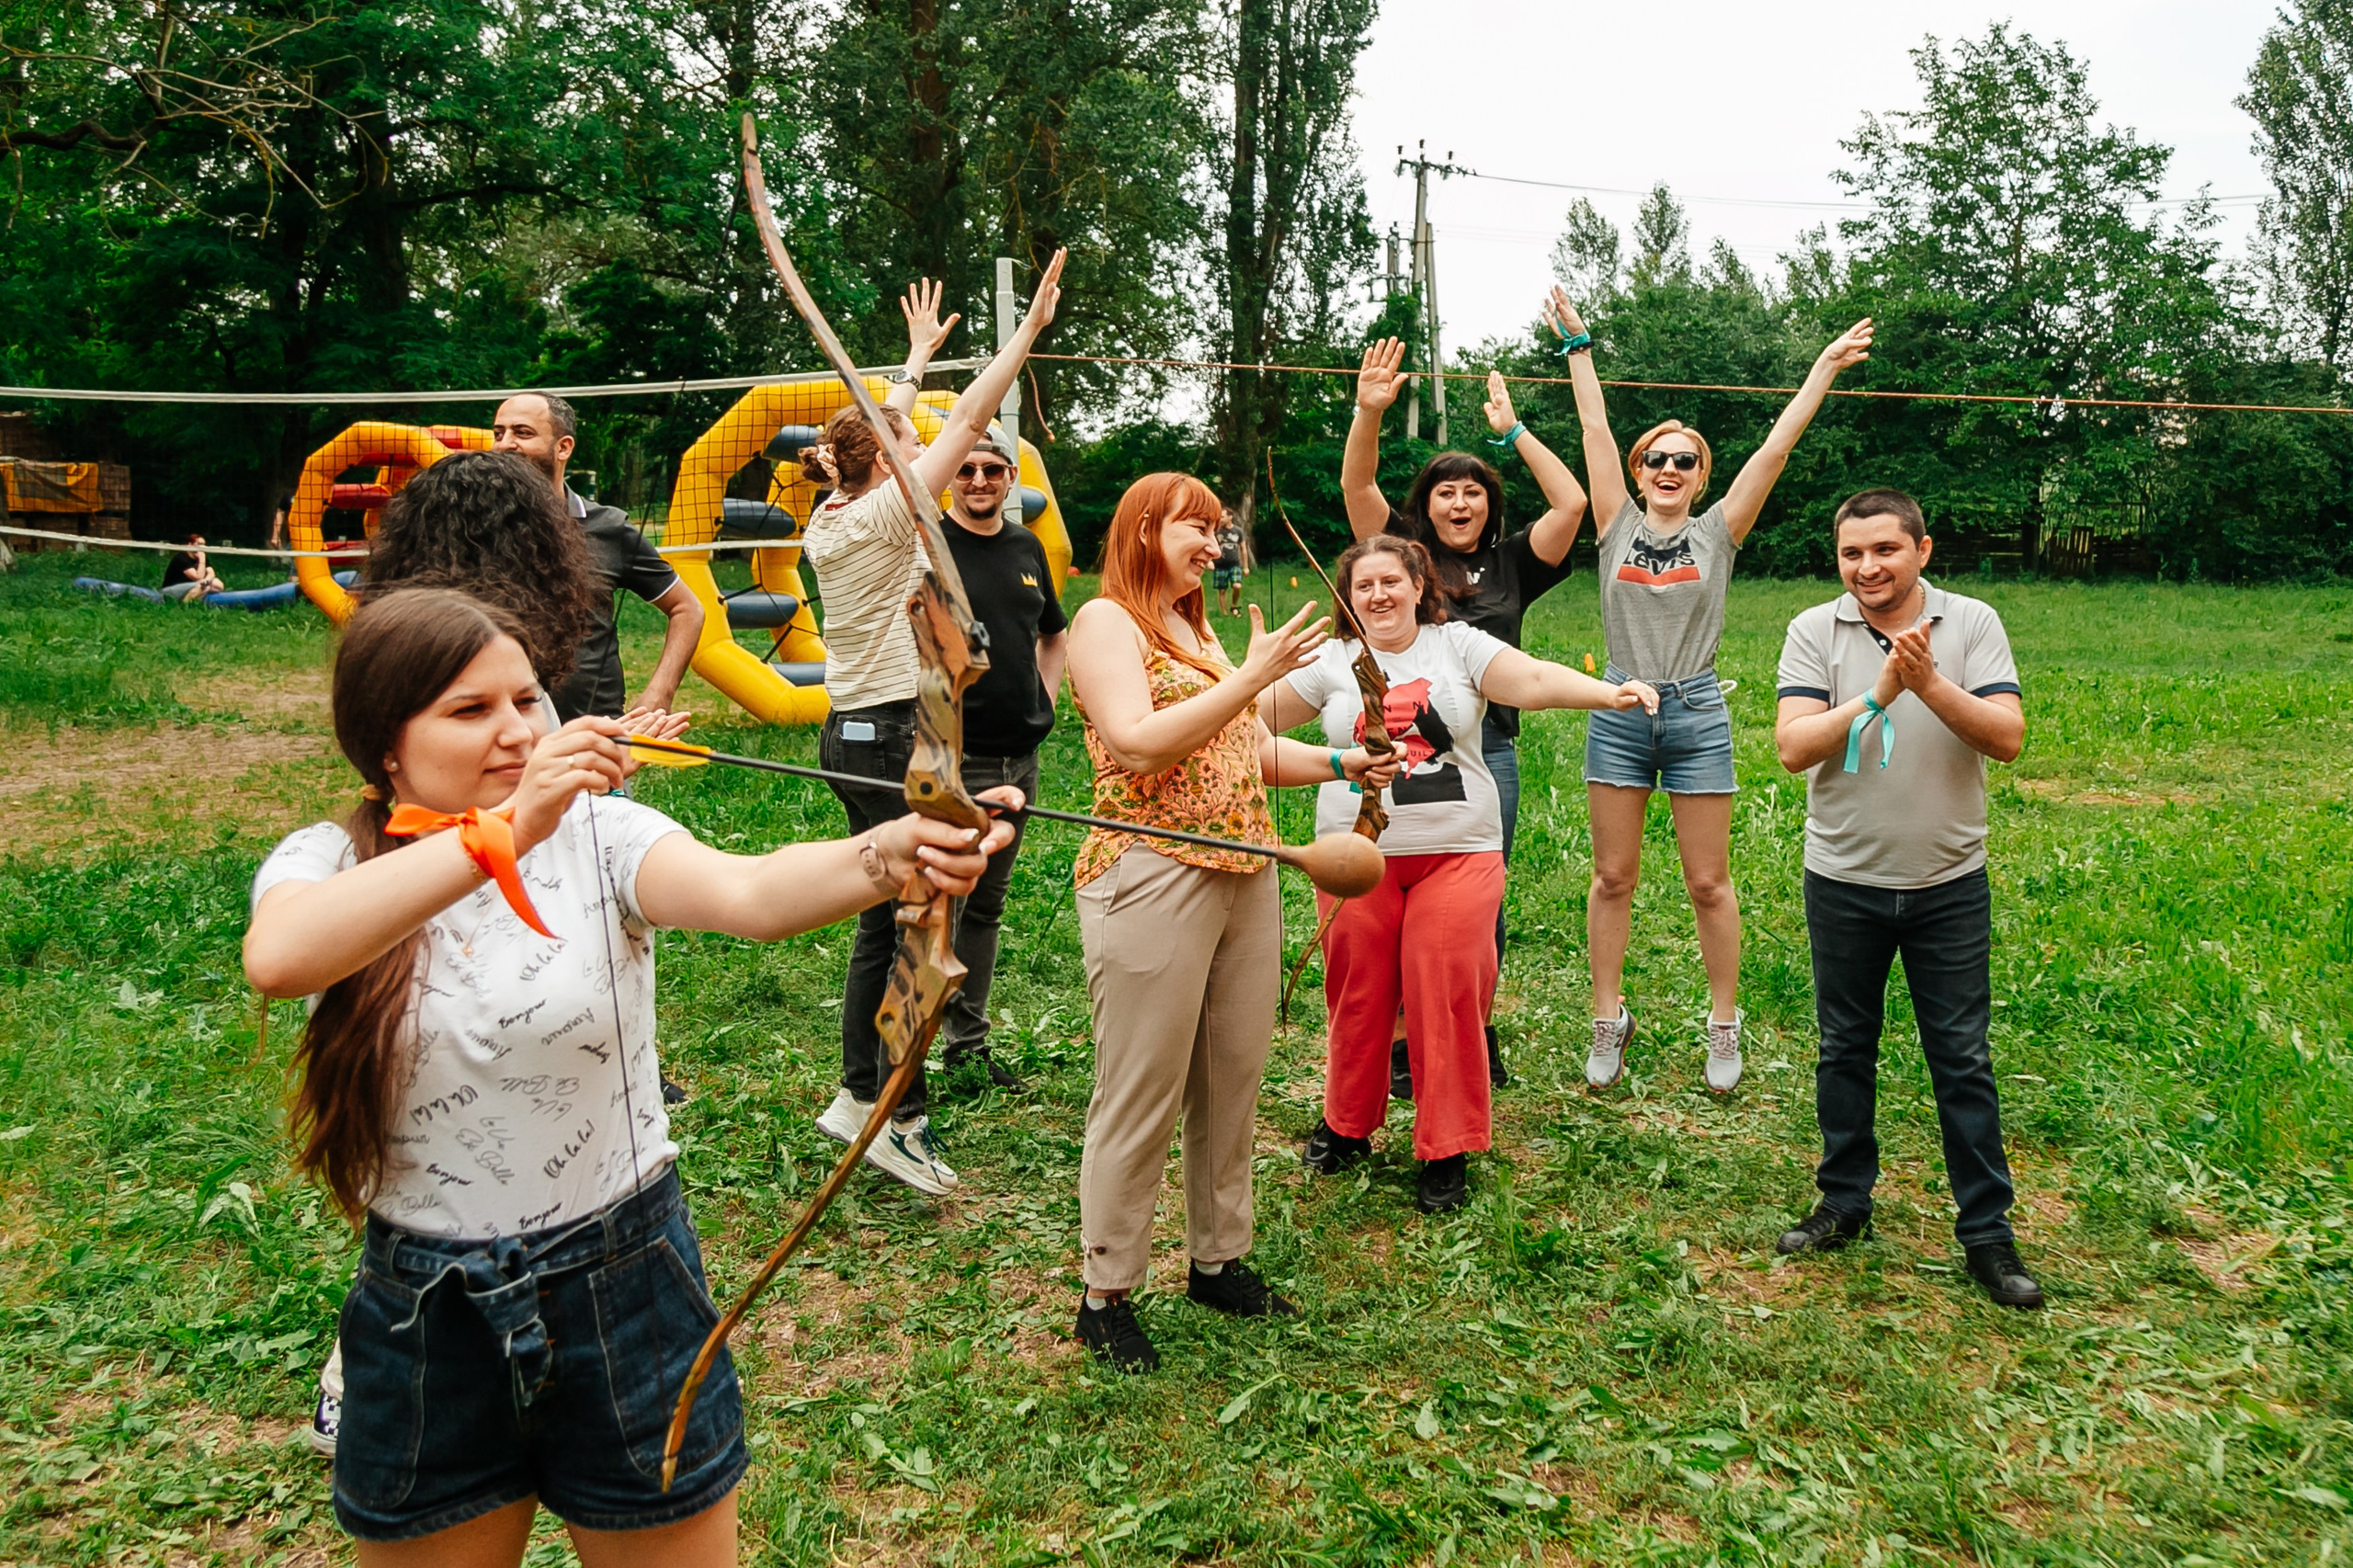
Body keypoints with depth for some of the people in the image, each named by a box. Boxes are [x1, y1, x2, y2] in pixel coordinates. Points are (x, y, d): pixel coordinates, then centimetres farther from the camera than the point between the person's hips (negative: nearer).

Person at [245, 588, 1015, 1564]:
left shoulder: (596, 833, -9)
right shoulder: (328, 865, -6)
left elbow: (745, 892, -31)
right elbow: (276, 959, -31)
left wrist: (891, 853, -51)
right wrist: (502, 832, -41)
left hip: (626, 1295, -1)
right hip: (426, 1325, 1)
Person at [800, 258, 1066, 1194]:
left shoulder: (830, 518, 10)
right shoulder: (885, 514, -12)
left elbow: (875, 434, 25)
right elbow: (966, 424, -12)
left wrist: (918, 355, 36)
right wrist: (1030, 328, -7)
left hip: (851, 731, 9)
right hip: (896, 737, -9)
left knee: (884, 919, 15)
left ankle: (858, 1095, 23)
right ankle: (899, 1121, 1)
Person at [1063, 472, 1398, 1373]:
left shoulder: (1198, 630, 20)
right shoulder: (1106, 621, -5)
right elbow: (1136, 746, -19)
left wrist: (1343, 765, 6)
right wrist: (1253, 676, -18)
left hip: (1245, 876, 8)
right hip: (1152, 880, -8)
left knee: (1234, 1080, 13)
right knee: (1142, 1096, -1)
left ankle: (1218, 1259, 29)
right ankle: (1106, 1294, 13)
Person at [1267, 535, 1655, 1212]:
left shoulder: (1459, 646, 4)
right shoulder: (1332, 661, 8)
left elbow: (1535, 680, -9)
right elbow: (1256, 714, 11)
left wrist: (1609, 693, -23)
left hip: (1456, 855, -1)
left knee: (1447, 1001, -2)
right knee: (1358, 999, 8)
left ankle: (1446, 1153, 11)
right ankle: (1345, 1126, 29)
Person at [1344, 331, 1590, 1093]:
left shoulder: (1510, 564, 12)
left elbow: (1571, 501, 4)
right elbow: (1357, 486, -3)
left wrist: (1512, 430, 2)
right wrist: (1369, 411, -18)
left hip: (1489, 750, 2)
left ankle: (1476, 1037, 23)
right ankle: (1407, 1049, 13)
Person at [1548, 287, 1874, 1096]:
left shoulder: (1718, 533, 4)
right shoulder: (1618, 527, 5)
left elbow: (1775, 450, 1)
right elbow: (1595, 431, 5)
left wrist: (1826, 367, 0)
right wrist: (1577, 345, 7)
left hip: (1697, 714, -1)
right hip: (1619, 714, 1)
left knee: (1709, 883, 5)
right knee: (1613, 877, 6)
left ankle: (1724, 1026, 18)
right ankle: (1609, 1020, 18)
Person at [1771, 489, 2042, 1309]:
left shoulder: (1972, 624, -4)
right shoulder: (1814, 632, -5)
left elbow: (2008, 738, -14)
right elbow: (1793, 747, -15)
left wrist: (1929, 683, -26)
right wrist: (1877, 695, -27)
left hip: (1948, 885, -1)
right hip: (1844, 883, 1)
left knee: (1963, 1058, 5)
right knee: (1845, 1049, 14)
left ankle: (1987, 1231, 17)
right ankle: (1844, 1201, 29)